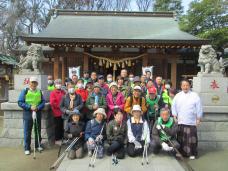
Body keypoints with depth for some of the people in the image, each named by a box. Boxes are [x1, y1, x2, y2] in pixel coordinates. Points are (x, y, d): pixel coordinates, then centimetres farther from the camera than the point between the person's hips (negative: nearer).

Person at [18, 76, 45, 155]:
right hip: (27, 114, -2)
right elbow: (20, 102, -7)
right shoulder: (25, 91, -2)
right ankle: (27, 148, 15)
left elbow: (43, 102, 4)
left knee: (38, 131, 13)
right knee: (27, 132, 3)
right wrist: (30, 107, -17)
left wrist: (38, 107, -15)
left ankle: (38, 145, 29)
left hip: (37, 114, 3)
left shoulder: (39, 92, 6)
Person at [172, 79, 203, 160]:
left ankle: (192, 153, 16)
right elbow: (174, 107, 7)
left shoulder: (195, 95, -2)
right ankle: (181, 152, 24)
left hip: (191, 122, -2)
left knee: (191, 138, 2)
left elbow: (199, 108, -1)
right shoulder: (177, 96, 5)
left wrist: (198, 119, -3)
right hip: (180, 121, 2)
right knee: (180, 138, 10)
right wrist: (175, 117, 2)